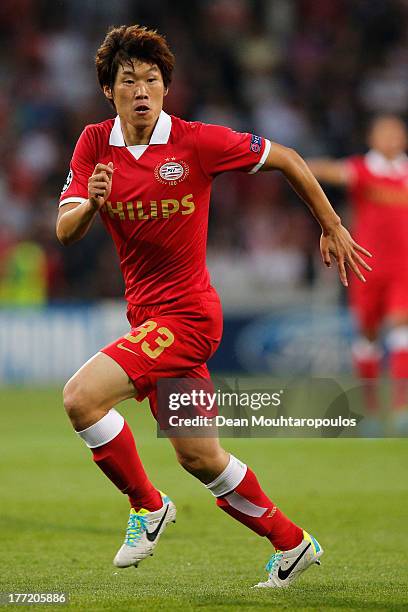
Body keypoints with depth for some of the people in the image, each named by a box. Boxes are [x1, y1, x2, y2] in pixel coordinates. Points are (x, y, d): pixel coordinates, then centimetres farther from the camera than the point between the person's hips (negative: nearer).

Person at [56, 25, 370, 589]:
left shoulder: (195, 142, -13)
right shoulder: (95, 144, 0)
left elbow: (286, 160, -2)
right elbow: (65, 231, -7)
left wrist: (333, 227, 5)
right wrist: (89, 204, -29)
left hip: (186, 314, -6)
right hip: (148, 314, 6)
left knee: (81, 397, -22)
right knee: (199, 458, 13)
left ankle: (148, 506, -2)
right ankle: (291, 544, 30)